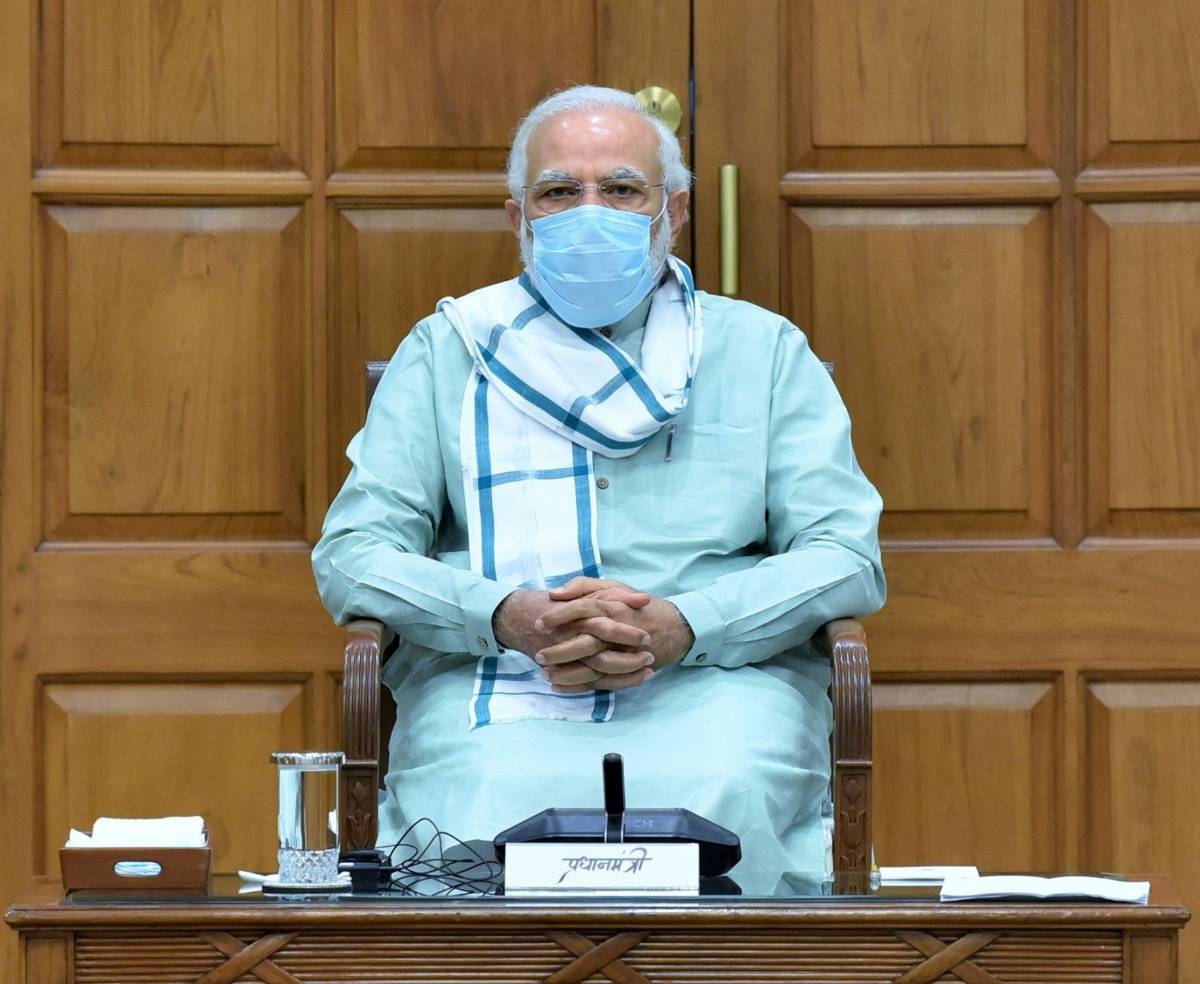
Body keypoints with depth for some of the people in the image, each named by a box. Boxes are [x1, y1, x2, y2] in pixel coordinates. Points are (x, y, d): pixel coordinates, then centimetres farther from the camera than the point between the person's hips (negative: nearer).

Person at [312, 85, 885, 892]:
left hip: (714, 688, 0)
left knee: (716, 810, -34)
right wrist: (506, 617, -13)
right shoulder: (447, 351, 17)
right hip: (494, 696, 0)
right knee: (478, 839, -34)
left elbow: (847, 556, 6)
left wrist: (684, 628, -12)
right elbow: (351, 554, 8)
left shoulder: (763, 351, 17)